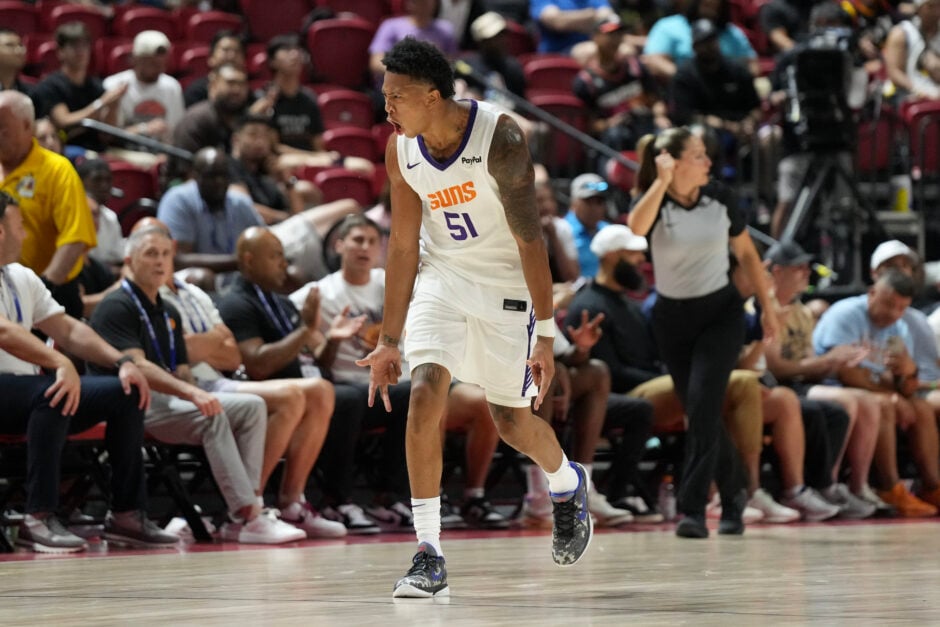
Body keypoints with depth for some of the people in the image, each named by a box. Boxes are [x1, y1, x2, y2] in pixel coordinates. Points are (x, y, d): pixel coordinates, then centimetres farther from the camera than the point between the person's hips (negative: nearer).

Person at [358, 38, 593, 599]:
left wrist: (546, 334, -22)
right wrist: (390, 340, 1)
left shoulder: (500, 138, -25)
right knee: (425, 394, -17)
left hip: (506, 281, -3)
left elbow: (529, 240, -21)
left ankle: (569, 483, 41)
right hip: (442, 275, 3)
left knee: (512, 420, 5)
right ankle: (429, 556, -15)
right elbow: (403, 245, 0)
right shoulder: (401, 149, -10)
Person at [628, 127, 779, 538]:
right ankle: (732, 494, 26)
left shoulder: (720, 199, -4)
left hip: (720, 312, -1)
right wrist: (662, 181, -29)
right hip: (672, 317, 1)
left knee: (703, 403, -18)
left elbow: (746, 253, 7)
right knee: (699, 412, 6)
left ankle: (693, 508, -19)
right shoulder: (655, 202, -9)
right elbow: (637, 227, -35)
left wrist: (767, 309, 6)